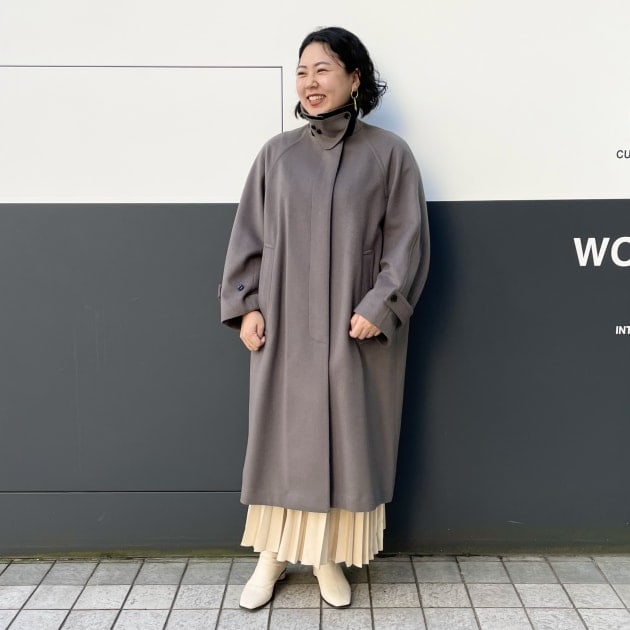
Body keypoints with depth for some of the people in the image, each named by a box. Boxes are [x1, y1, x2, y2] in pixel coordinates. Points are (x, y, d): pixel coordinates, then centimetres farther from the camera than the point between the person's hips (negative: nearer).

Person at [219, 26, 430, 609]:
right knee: (279, 433, 7)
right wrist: (245, 305, -1)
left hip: (355, 329, -1)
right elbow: (248, 235, 7)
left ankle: (329, 555, 22)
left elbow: (407, 239, -3)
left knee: (346, 436, 6)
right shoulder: (277, 153, 4)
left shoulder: (388, 154, -1)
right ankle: (272, 554, 22)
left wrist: (379, 308, -12)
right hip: (283, 325, 2)